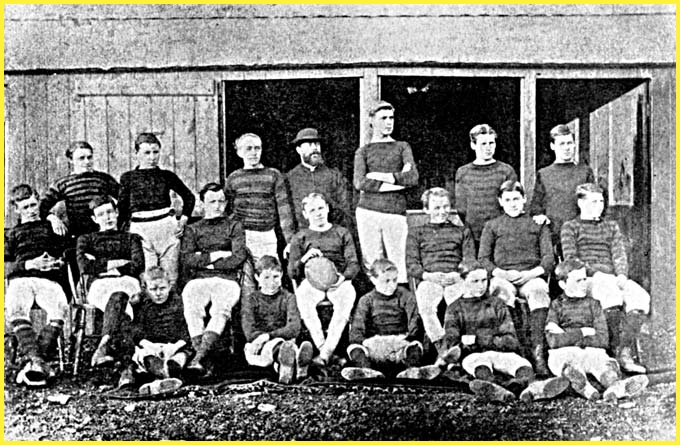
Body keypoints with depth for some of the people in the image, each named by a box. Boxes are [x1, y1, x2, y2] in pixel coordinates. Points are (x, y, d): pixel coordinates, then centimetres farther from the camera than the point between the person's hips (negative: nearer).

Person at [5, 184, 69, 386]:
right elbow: (5, 268, 16)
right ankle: (38, 362, -45)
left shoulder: (52, 227, 29)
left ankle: (35, 363, -39)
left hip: (49, 280, -1)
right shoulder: (12, 234, 29)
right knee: (15, 311, -37)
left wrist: (59, 262, -1)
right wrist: (29, 264, -3)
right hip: (19, 280, 1)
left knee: (60, 309, -37)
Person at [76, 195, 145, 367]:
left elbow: (138, 266, 7)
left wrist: (100, 265, 4)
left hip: (127, 282, 0)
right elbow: (84, 267, 6)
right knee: (119, 298, -39)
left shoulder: (131, 238, 28)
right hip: (99, 284, 0)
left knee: (118, 294, -41)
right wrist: (116, 263, 4)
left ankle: (103, 346, -60)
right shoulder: (87, 239, 29)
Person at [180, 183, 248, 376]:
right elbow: (186, 259, 4)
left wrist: (203, 260, 2)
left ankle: (198, 357, -45)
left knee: (220, 309, -34)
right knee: (191, 308, -32)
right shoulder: (193, 229, 21)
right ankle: (202, 357, -38)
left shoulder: (234, 226, 17)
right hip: (198, 280, 1)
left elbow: (239, 258, 1)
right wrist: (216, 255, -4)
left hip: (226, 280, -1)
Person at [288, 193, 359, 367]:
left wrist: (344, 276, -13)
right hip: (311, 279, 1)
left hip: (338, 279, 0)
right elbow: (291, 272, 13)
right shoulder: (300, 238, 20)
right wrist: (304, 259, -9)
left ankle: (326, 352, -36)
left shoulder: (342, 233, 20)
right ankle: (322, 346, -34)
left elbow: (353, 263, 10)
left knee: (348, 296, -36)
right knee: (302, 296, -36)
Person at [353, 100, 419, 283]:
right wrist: (397, 181, -5)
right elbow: (360, 183, -3)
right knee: (371, 263, -1)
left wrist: (381, 176, -6)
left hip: (396, 213, 0)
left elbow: (414, 178, 0)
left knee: (398, 261, -3)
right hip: (368, 212, 0)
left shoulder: (402, 147, 15)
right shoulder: (363, 151, 13)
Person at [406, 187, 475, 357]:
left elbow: (471, 260, 16)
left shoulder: (462, 230, 27)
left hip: (456, 279, 0)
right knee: (425, 305, -36)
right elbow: (411, 264, 12)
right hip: (429, 280, 0)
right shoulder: (416, 232, 24)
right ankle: (440, 345, -33)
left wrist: (459, 274, -6)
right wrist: (427, 275, -9)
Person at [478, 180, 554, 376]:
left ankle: (538, 351, -43)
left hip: (531, 276, 0)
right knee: (504, 291, -37)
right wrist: (500, 273, -8)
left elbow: (549, 258, 11)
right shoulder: (492, 226, 23)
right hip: (502, 276, 0)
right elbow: (483, 258, 12)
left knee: (539, 291, -35)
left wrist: (532, 273, -9)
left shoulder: (538, 224, 23)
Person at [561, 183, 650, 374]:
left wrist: (622, 275, -7)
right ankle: (615, 348, -29)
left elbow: (620, 255, 15)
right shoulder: (571, 227, 14)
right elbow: (570, 259, 1)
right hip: (586, 278, -4)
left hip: (613, 278, 4)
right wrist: (595, 274, -13)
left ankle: (625, 353, -30)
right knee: (611, 292, -37)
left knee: (640, 296, -28)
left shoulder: (611, 227, 27)